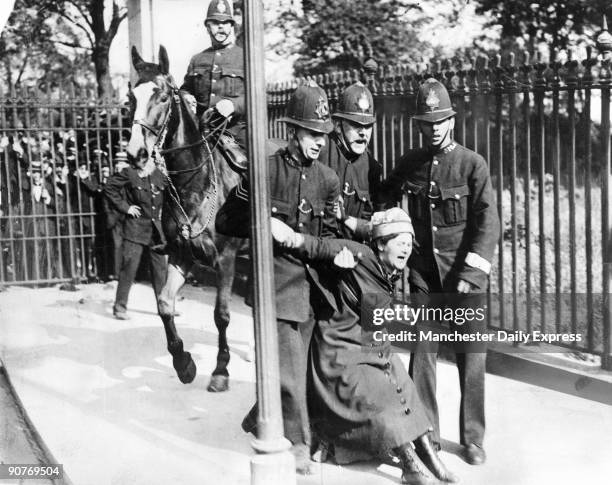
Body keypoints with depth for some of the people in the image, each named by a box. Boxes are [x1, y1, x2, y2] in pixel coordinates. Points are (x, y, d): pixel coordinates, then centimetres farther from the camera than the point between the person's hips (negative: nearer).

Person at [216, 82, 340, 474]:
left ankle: (260, 420, 36)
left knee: (298, 362, 13)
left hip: (313, 276, 6)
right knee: (290, 364, -7)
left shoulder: (328, 179, 7)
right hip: (279, 275, -5)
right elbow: (225, 222, -1)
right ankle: (298, 442, 7)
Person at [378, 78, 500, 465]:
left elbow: (488, 223, -8)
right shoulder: (409, 164, 6)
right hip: (423, 273, 2)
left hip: (465, 273, -2)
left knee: (472, 356, 3)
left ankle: (473, 437, 17)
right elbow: (383, 200, 20)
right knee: (422, 353, 3)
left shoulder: (473, 164, -4)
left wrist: (471, 272, -16)